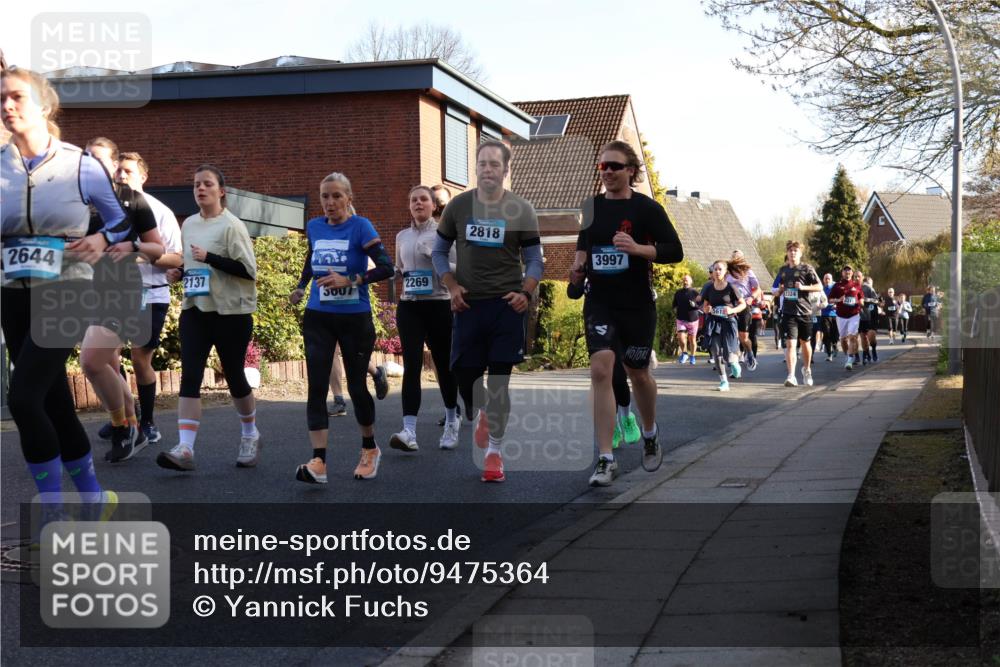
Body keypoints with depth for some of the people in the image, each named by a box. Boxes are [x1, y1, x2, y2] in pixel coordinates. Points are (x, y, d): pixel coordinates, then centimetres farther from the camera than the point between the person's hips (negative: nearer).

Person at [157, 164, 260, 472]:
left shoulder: (231, 226, -8)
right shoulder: (189, 224, 12)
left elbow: (249, 270, -15)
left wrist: (209, 257, -20)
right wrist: (179, 273, 5)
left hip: (231, 312, -5)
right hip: (194, 310, 5)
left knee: (234, 376, 6)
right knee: (190, 377, -9)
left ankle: (250, 435, 31)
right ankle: (185, 449, -17)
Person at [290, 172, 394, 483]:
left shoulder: (360, 226, -9)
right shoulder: (314, 227, 6)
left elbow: (386, 267, -17)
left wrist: (351, 280, -25)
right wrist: (301, 287, 14)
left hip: (355, 318, -4)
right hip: (318, 318, 4)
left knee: (356, 386, 6)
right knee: (317, 387, -9)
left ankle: (370, 449, 29)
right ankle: (318, 462, -13)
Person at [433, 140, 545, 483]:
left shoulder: (522, 210, 1)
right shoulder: (457, 206, 5)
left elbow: (535, 260, 4)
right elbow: (439, 251, 13)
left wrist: (526, 293, -12)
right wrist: (452, 286, -2)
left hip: (506, 305, -2)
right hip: (468, 303, 2)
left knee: (499, 381, -2)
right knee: (463, 371, 4)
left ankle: (494, 452, 8)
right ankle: (483, 413, 38)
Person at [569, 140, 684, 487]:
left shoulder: (647, 208, -7)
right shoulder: (590, 206, 6)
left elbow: (674, 251, -11)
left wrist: (637, 248, -25)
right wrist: (578, 267, 6)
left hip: (637, 305, -2)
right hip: (599, 302, 2)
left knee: (637, 373, 12)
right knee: (601, 370, -14)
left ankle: (650, 432, 43)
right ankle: (605, 459, -13)